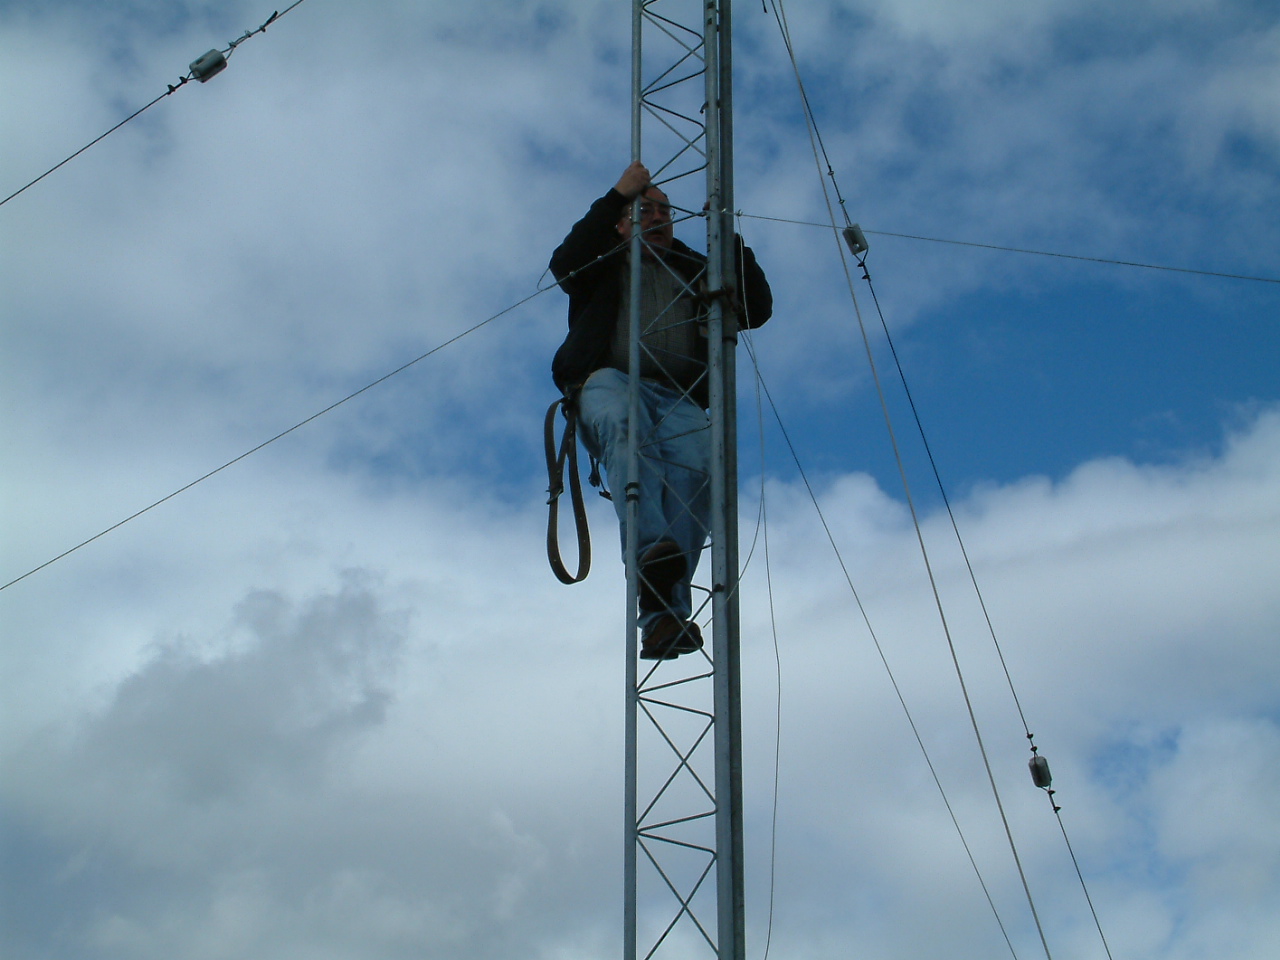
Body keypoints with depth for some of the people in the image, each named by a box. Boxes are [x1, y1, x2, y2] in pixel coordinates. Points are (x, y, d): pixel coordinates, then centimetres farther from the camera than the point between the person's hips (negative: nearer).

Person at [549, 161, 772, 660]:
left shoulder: (696, 272, 35)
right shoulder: (606, 264, 29)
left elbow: (756, 310, 22)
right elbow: (565, 265, 5)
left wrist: (734, 244, 12)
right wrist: (617, 195, 2)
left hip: (678, 399, 1)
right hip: (609, 382, -1)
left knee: (696, 461, -33)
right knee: (626, 427, -40)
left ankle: (665, 616, -48)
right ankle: (651, 553, -60)